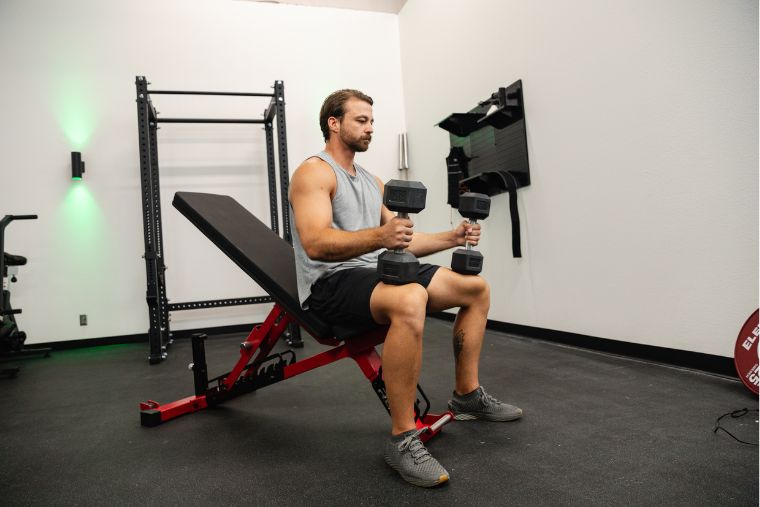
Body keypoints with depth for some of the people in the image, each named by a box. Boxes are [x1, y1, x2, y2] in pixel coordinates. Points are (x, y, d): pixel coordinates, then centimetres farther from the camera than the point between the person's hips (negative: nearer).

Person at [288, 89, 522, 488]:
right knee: (410, 300, -41)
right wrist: (378, 235, -40)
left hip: (375, 273, 9)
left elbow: (400, 241, 21)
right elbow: (316, 244, -25)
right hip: (330, 284, -9)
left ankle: (467, 396, 19)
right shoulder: (314, 172, -8)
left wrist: (451, 238, 8)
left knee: (476, 288, 7)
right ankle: (403, 439, -25)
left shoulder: (372, 182, 19)